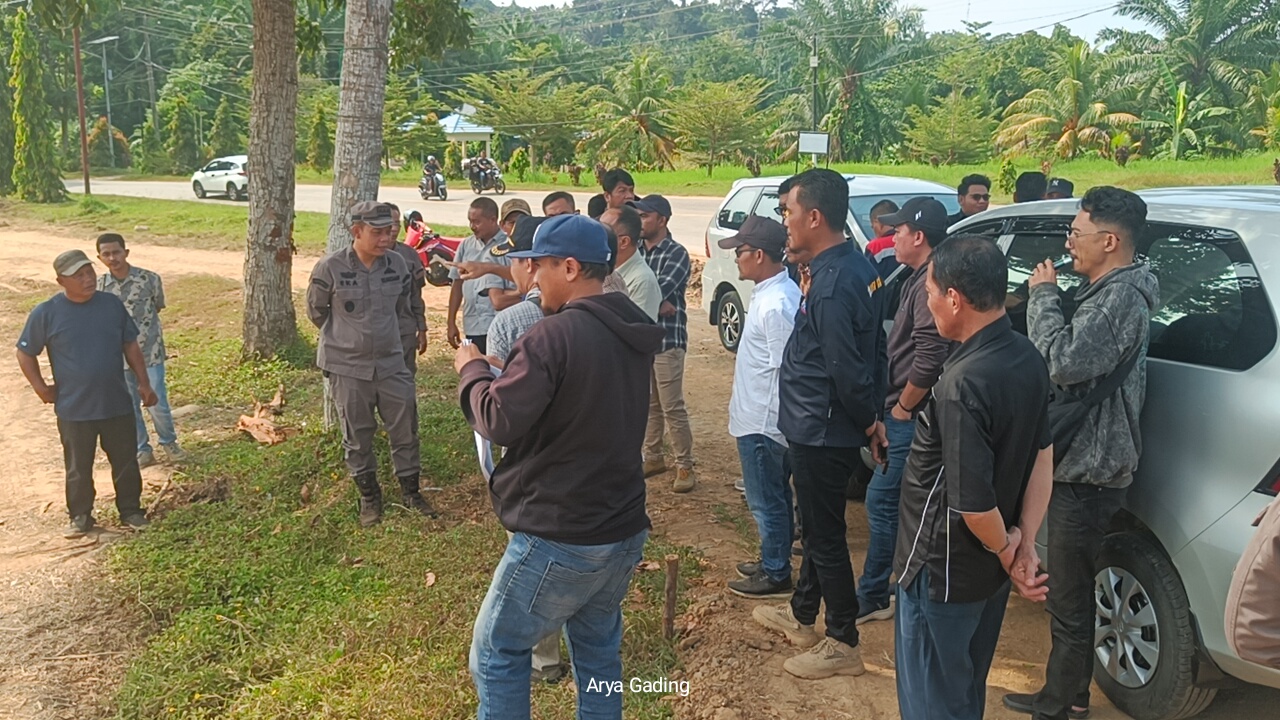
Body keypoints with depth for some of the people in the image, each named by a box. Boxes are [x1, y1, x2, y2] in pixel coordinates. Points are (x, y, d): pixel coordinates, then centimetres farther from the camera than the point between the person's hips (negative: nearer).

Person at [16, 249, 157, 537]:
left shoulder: (112, 304, -3)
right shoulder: (46, 313, -10)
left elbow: (130, 345, 6)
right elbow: (25, 353, 2)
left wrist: (143, 382, 3)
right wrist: (41, 388, -2)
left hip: (118, 404, 2)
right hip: (74, 409, -2)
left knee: (126, 463, 12)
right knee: (78, 469, 12)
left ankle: (131, 510, 29)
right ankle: (80, 516, 30)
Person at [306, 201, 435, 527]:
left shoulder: (397, 264, -5)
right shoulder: (330, 267, -16)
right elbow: (316, 311, 1)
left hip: (391, 362, 3)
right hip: (347, 366, -3)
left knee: (405, 427, 9)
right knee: (357, 435, 10)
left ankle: (410, 490, 27)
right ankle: (369, 496, 27)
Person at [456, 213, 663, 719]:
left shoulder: (553, 335, -21)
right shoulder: (631, 335, 7)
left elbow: (500, 421, -23)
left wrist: (471, 369, -4)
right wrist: (504, 370, 12)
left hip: (560, 539, -8)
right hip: (624, 530, 8)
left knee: (496, 654, 8)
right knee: (599, 650, 21)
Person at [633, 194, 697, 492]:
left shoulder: (677, 253, -10)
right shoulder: (637, 251, 10)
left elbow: (658, 292, -22)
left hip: (667, 339, -6)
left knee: (673, 408, -3)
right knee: (648, 405, 15)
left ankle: (685, 467, 7)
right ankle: (652, 457, 28)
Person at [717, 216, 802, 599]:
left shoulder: (775, 304, -24)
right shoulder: (779, 291, 7)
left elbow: (784, 368, -24)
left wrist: (770, 419, -19)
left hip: (762, 423, -10)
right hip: (762, 419, 10)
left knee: (767, 501, 4)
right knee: (775, 497, 20)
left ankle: (775, 575, 17)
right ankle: (773, 562, 34)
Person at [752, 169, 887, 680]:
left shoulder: (832, 286, -26)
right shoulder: (854, 265, 6)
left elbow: (846, 370, -26)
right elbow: (872, 349, 12)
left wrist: (867, 422, -10)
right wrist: (873, 415, 11)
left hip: (822, 431, -10)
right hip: (820, 427, 10)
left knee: (824, 535, 4)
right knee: (817, 526, 23)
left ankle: (844, 643, 19)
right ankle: (802, 614, 41)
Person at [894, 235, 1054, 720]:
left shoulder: (962, 384, -30)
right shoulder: (1027, 357, -3)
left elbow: (973, 501, -28)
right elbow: (1043, 456, 3)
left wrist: (1006, 552, -9)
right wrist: (1025, 542, -1)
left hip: (943, 571, -8)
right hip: (990, 571, 8)